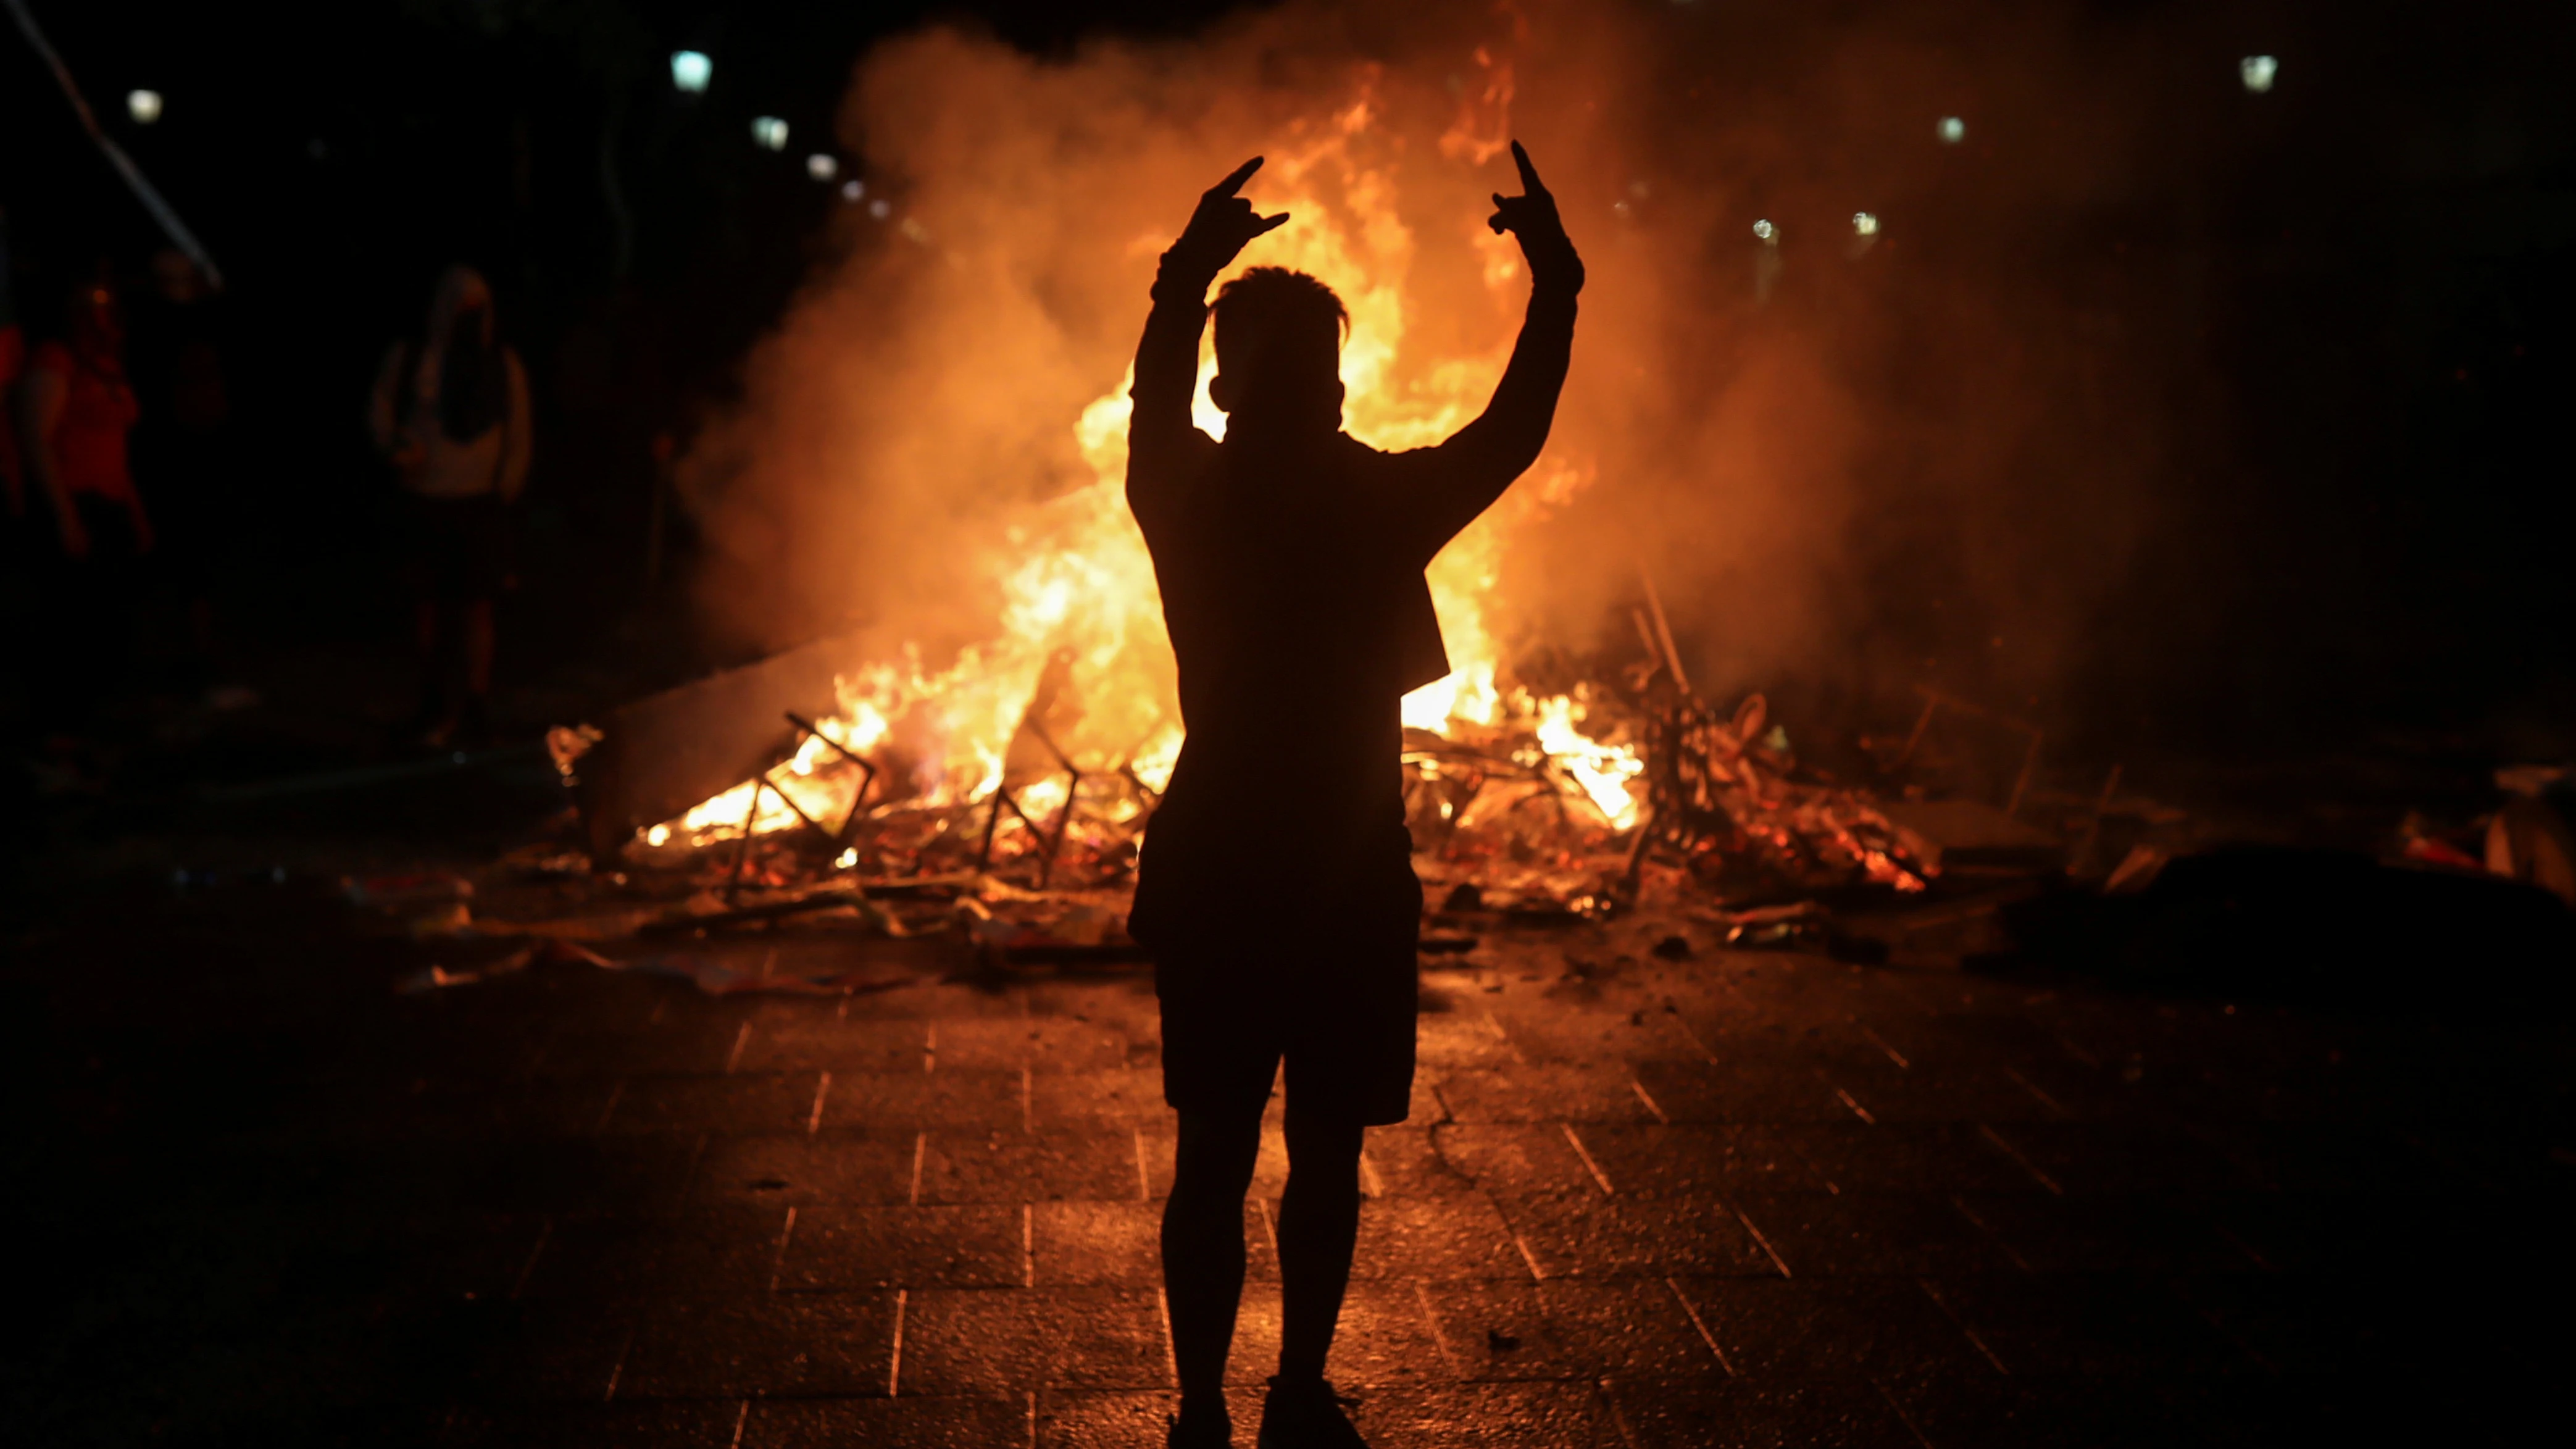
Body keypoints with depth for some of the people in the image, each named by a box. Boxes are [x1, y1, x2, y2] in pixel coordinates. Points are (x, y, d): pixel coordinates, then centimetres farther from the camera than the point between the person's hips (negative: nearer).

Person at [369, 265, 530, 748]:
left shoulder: (502, 362, 6)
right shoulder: (409, 358, 3)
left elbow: (518, 434, 12)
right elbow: (380, 414, 10)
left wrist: (508, 486, 4)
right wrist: (398, 451, -9)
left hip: (481, 504, 0)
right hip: (427, 502, 0)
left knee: (478, 604, -4)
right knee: (429, 602, 2)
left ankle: (474, 705, 3)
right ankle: (434, 702, 15)